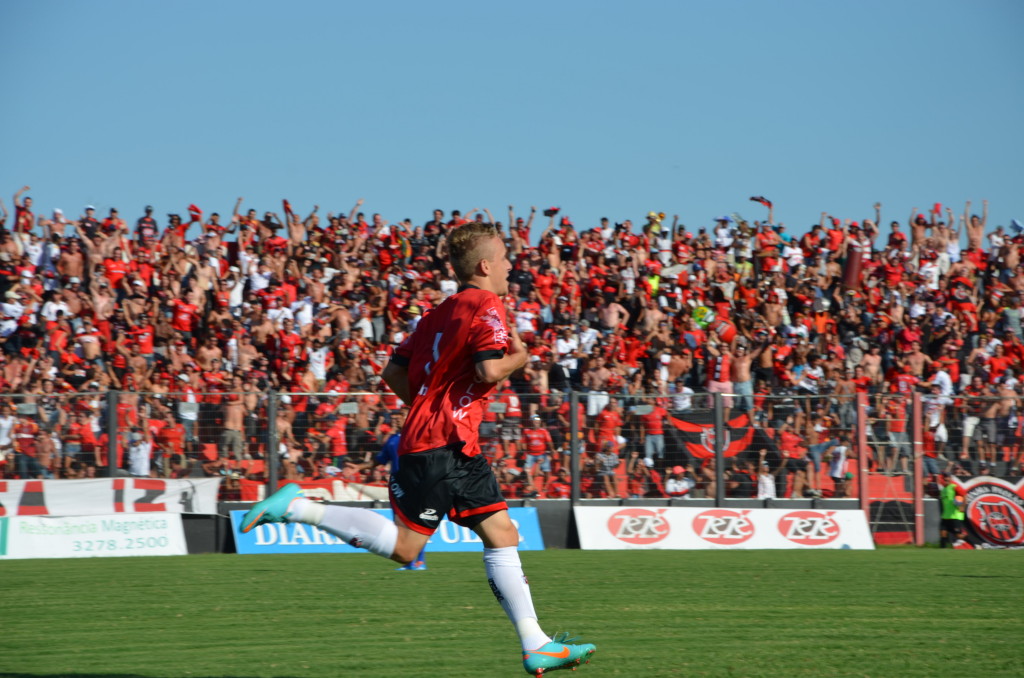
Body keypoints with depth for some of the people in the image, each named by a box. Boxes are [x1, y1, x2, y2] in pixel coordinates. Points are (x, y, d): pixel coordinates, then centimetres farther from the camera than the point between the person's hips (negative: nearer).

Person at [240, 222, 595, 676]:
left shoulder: (441, 312, 18)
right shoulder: (487, 306, -8)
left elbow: (395, 373, 17)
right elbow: (490, 369, -22)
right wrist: (519, 358, -2)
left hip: (457, 448, 10)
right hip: (441, 444, -10)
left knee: (502, 533, 6)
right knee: (403, 545, -10)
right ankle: (296, 507, -6)